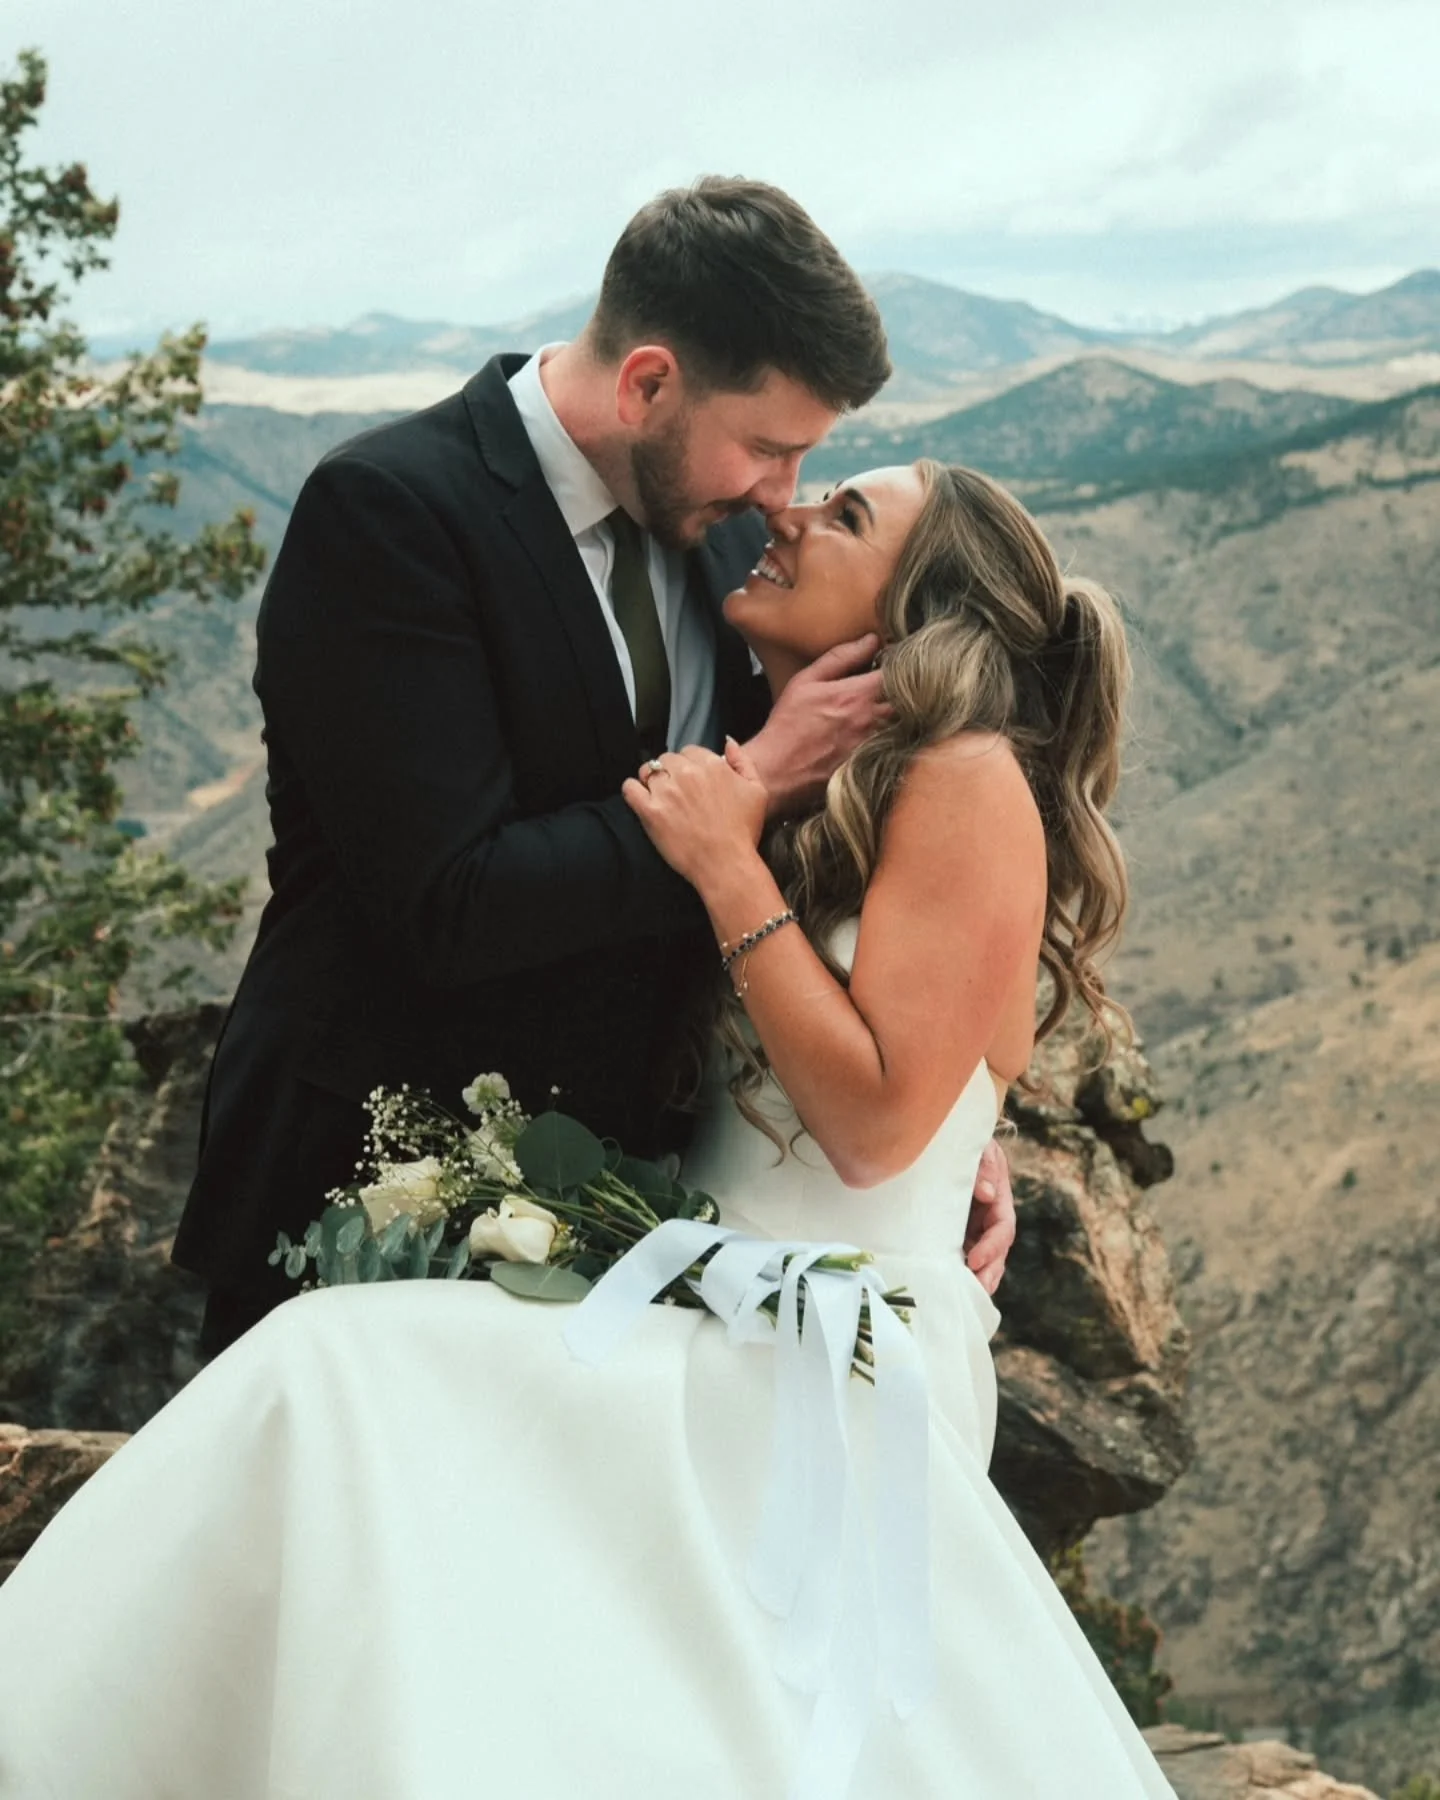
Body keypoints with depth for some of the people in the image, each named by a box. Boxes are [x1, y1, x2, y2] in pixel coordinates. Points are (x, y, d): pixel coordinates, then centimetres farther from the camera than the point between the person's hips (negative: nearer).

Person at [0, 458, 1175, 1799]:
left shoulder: (970, 779, -5)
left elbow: (875, 1118, -14)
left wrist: (729, 871, -11)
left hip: (834, 1372, -8)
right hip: (728, 1326, 8)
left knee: (336, 1377, -26)